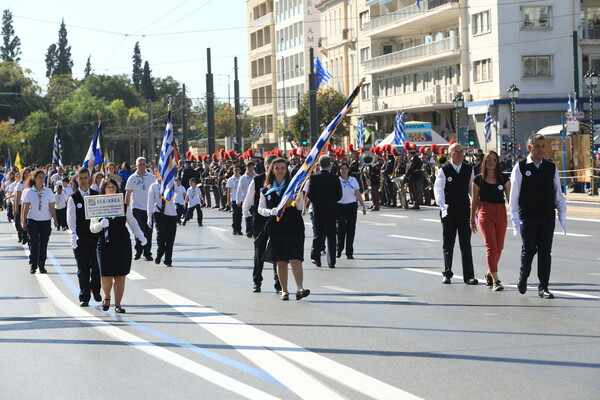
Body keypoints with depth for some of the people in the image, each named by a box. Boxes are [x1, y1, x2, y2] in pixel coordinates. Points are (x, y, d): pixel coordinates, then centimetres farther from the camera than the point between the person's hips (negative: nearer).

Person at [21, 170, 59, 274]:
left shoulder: (48, 192, 2)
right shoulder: (29, 192, -1)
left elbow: (51, 208, 4)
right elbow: (26, 208, 2)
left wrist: (55, 220, 2)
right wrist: (24, 221, 0)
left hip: (45, 220, 1)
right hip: (32, 220, -1)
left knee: (43, 243, 3)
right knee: (34, 242, -10)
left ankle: (42, 265, 13)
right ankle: (33, 264, 4)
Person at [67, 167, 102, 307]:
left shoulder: (97, 195, 7)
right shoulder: (73, 198, 0)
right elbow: (71, 219, -6)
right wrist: (73, 235, -19)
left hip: (96, 235, 2)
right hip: (80, 238, -2)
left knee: (97, 266, 4)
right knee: (83, 269, 1)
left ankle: (95, 290, 29)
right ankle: (84, 297, 8)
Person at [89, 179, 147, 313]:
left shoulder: (124, 206, 6)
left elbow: (133, 223, 15)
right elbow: (92, 227, 0)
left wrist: (141, 236, 5)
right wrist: (101, 225, -19)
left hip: (123, 245, 2)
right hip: (105, 245, -1)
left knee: (120, 276, 1)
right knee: (106, 277, -3)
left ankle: (118, 304, 13)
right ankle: (106, 297, 28)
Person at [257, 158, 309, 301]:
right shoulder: (266, 190, 9)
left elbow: (301, 207, 0)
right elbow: (261, 209, 10)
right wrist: (272, 211, -10)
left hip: (294, 226, -2)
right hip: (276, 228, 2)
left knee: (295, 259, -12)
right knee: (281, 261, 5)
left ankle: (300, 289, -20)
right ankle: (284, 290, 14)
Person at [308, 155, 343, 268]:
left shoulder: (313, 177, -7)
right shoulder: (334, 178, -6)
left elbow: (309, 194, -7)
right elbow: (339, 195, -2)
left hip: (318, 209, 0)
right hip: (331, 210, 0)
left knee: (318, 234, 12)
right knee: (331, 235, 5)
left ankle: (316, 257, 11)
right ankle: (331, 262, 3)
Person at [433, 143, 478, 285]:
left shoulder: (468, 169, 6)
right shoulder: (444, 170, -5)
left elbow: (473, 188, 12)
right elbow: (438, 189, -11)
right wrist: (443, 206, -23)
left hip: (464, 209, 2)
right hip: (449, 211, -2)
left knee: (466, 244, -3)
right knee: (448, 244, 10)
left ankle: (468, 276, -2)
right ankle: (447, 273, 22)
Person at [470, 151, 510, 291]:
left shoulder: (503, 178, 8)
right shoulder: (479, 179, 3)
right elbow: (474, 200, 8)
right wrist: (472, 219, 10)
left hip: (501, 212, 3)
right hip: (485, 213, -3)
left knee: (499, 247, 6)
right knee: (491, 246, -13)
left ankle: (489, 274, 28)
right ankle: (495, 280, -17)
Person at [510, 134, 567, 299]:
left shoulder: (551, 168, 8)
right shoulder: (520, 167, -1)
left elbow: (558, 193, 11)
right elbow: (514, 194, -2)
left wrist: (562, 216, 7)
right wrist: (515, 217, -7)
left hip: (547, 218, 2)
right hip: (527, 218, -2)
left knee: (545, 252, 1)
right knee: (528, 250, 4)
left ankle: (543, 287, 5)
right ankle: (523, 278, 30)